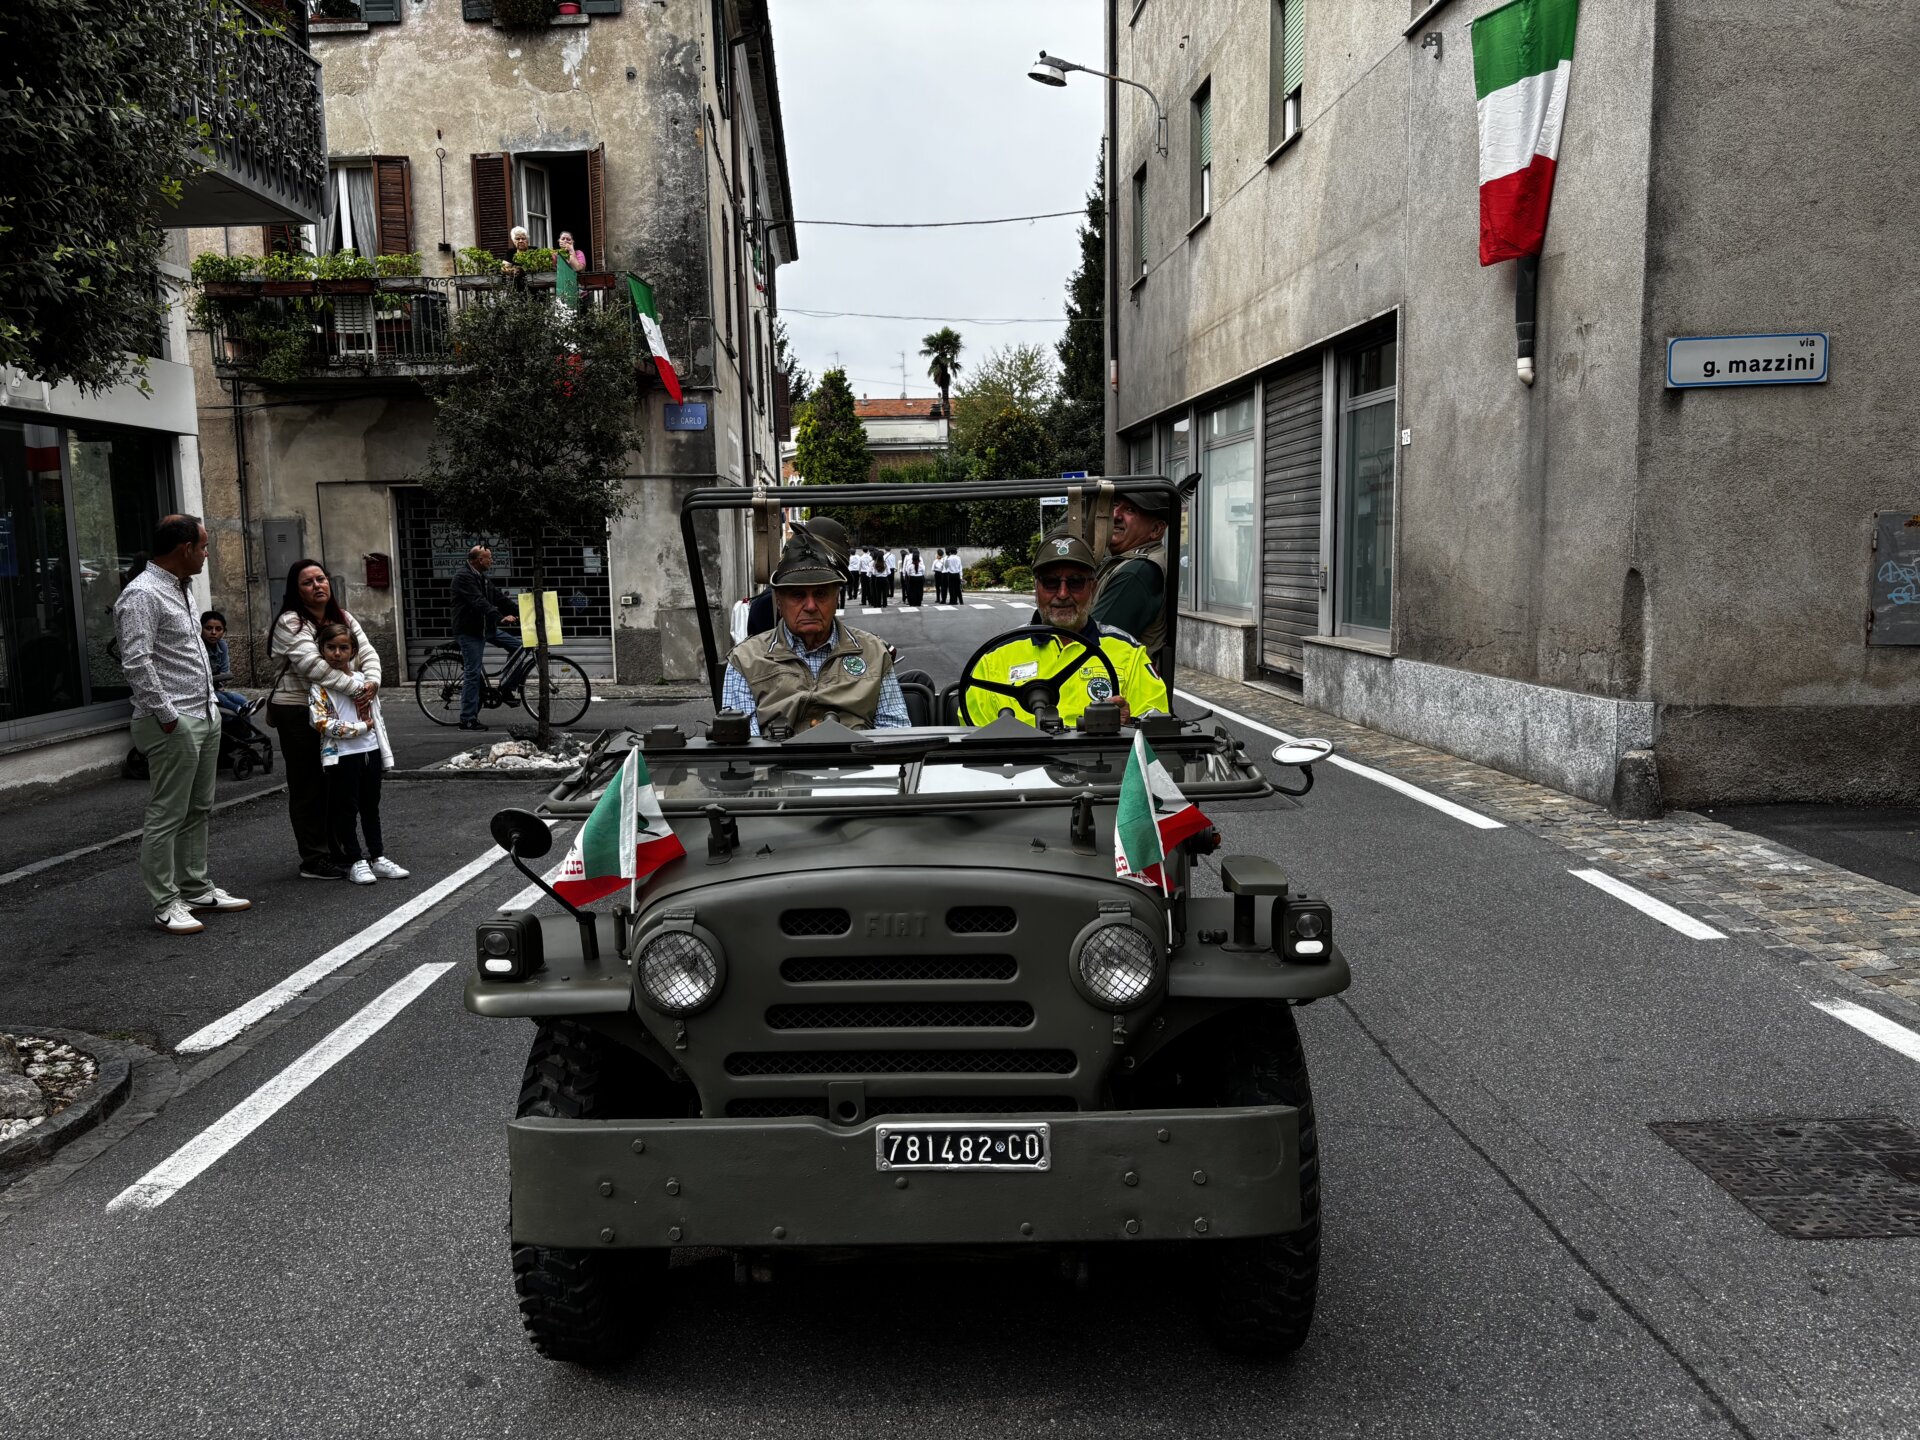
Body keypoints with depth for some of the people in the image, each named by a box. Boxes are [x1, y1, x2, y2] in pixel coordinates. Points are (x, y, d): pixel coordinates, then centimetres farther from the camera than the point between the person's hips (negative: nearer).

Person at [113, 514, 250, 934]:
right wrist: (169, 717, -19)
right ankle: (166, 906, 4)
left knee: (198, 810, 15)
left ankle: (196, 888, 25)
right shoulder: (142, 595, -15)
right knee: (167, 817, -3)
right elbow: (137, 663, -21)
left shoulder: (181, 590, 15)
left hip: (205, 716, 10)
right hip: (173, 724, -10)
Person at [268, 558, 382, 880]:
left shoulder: (343, 619, 10)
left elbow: (368, 653, 1)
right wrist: (358, 687, -27)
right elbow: (313, 666, -26)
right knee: (309, 787, -2)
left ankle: (337, 852, 23)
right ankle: (314, 860, 3)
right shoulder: (290, 623, -13)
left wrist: (372, 682, -20)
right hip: (297, 712, -7)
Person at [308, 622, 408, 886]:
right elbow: (320, 722, -18)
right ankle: (356, 862, 10)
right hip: (342, 755, -5)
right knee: (346, 809, 2)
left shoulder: (363, 680, 9)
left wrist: (386, 754, 12)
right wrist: (359, 728, -16)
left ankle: (378, 858, 21)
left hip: (370, 751, 5)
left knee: (371, 806, 13)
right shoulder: (319, 685, -7)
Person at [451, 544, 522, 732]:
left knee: (516, 644, 3)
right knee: (473, 673, -8)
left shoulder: (483, 579, 14)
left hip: (485, 628, 9)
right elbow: (479, 602, -27)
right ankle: (468, 719, -2)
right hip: (469, 631, -9)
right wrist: (500, 617, -37)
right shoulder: (464, 578, -14)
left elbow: (501, 598, 10)